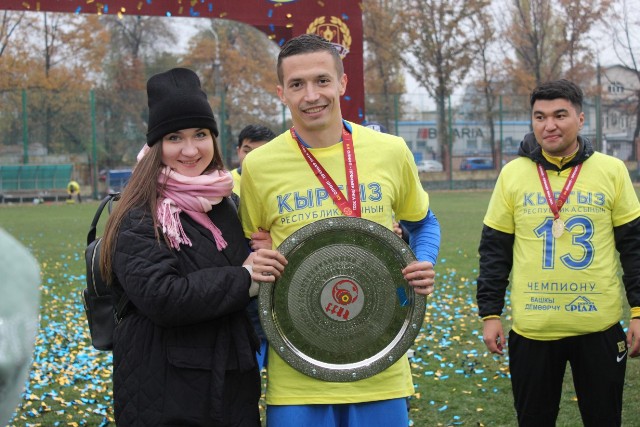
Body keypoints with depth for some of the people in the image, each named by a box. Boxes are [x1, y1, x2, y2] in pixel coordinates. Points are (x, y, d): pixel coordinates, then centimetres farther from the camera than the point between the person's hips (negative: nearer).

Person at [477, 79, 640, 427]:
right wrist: (490, 313, 1)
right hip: (532, 329, 1)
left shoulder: (612, 171, -1)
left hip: (600, 327, 0)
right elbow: (494, 250, 5)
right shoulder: (512, 174, 0)